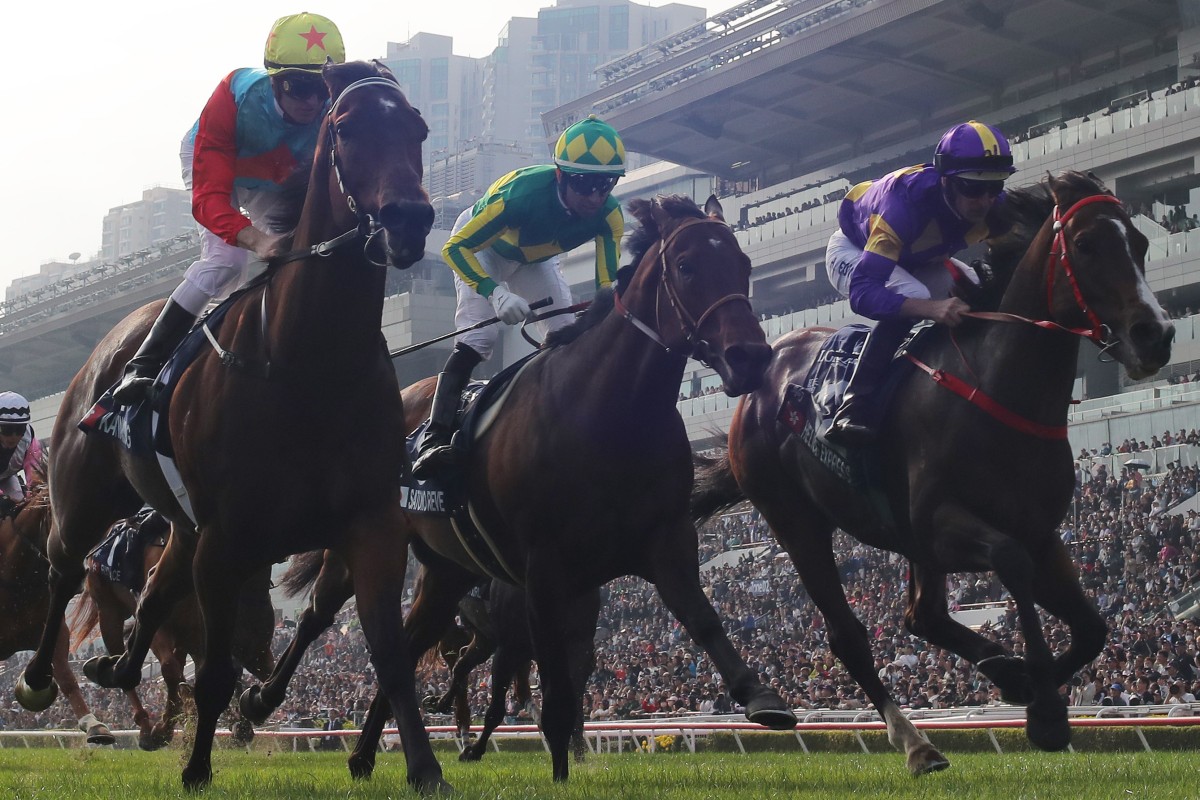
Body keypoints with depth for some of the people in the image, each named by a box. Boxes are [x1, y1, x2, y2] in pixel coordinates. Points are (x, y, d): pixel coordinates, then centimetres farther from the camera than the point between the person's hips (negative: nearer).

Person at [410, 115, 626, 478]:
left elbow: (607, 285, -25)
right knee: (479, 336, -23)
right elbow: (456, 247, -37)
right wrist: (496, 293, -51)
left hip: (536, 260, 5)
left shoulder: (609, 216, -29)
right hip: (480, 247, -5)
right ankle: (433, 440, -28)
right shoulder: (521, 193, -43)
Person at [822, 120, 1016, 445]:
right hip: (853, 252, -7)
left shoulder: (993, 206, -25)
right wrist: (932, 308, -63)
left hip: (916, 262, 7)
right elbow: (862, 292, -49)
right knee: (912, 295, -35)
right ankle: (855, 407, -33)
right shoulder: (907, 202, -43)